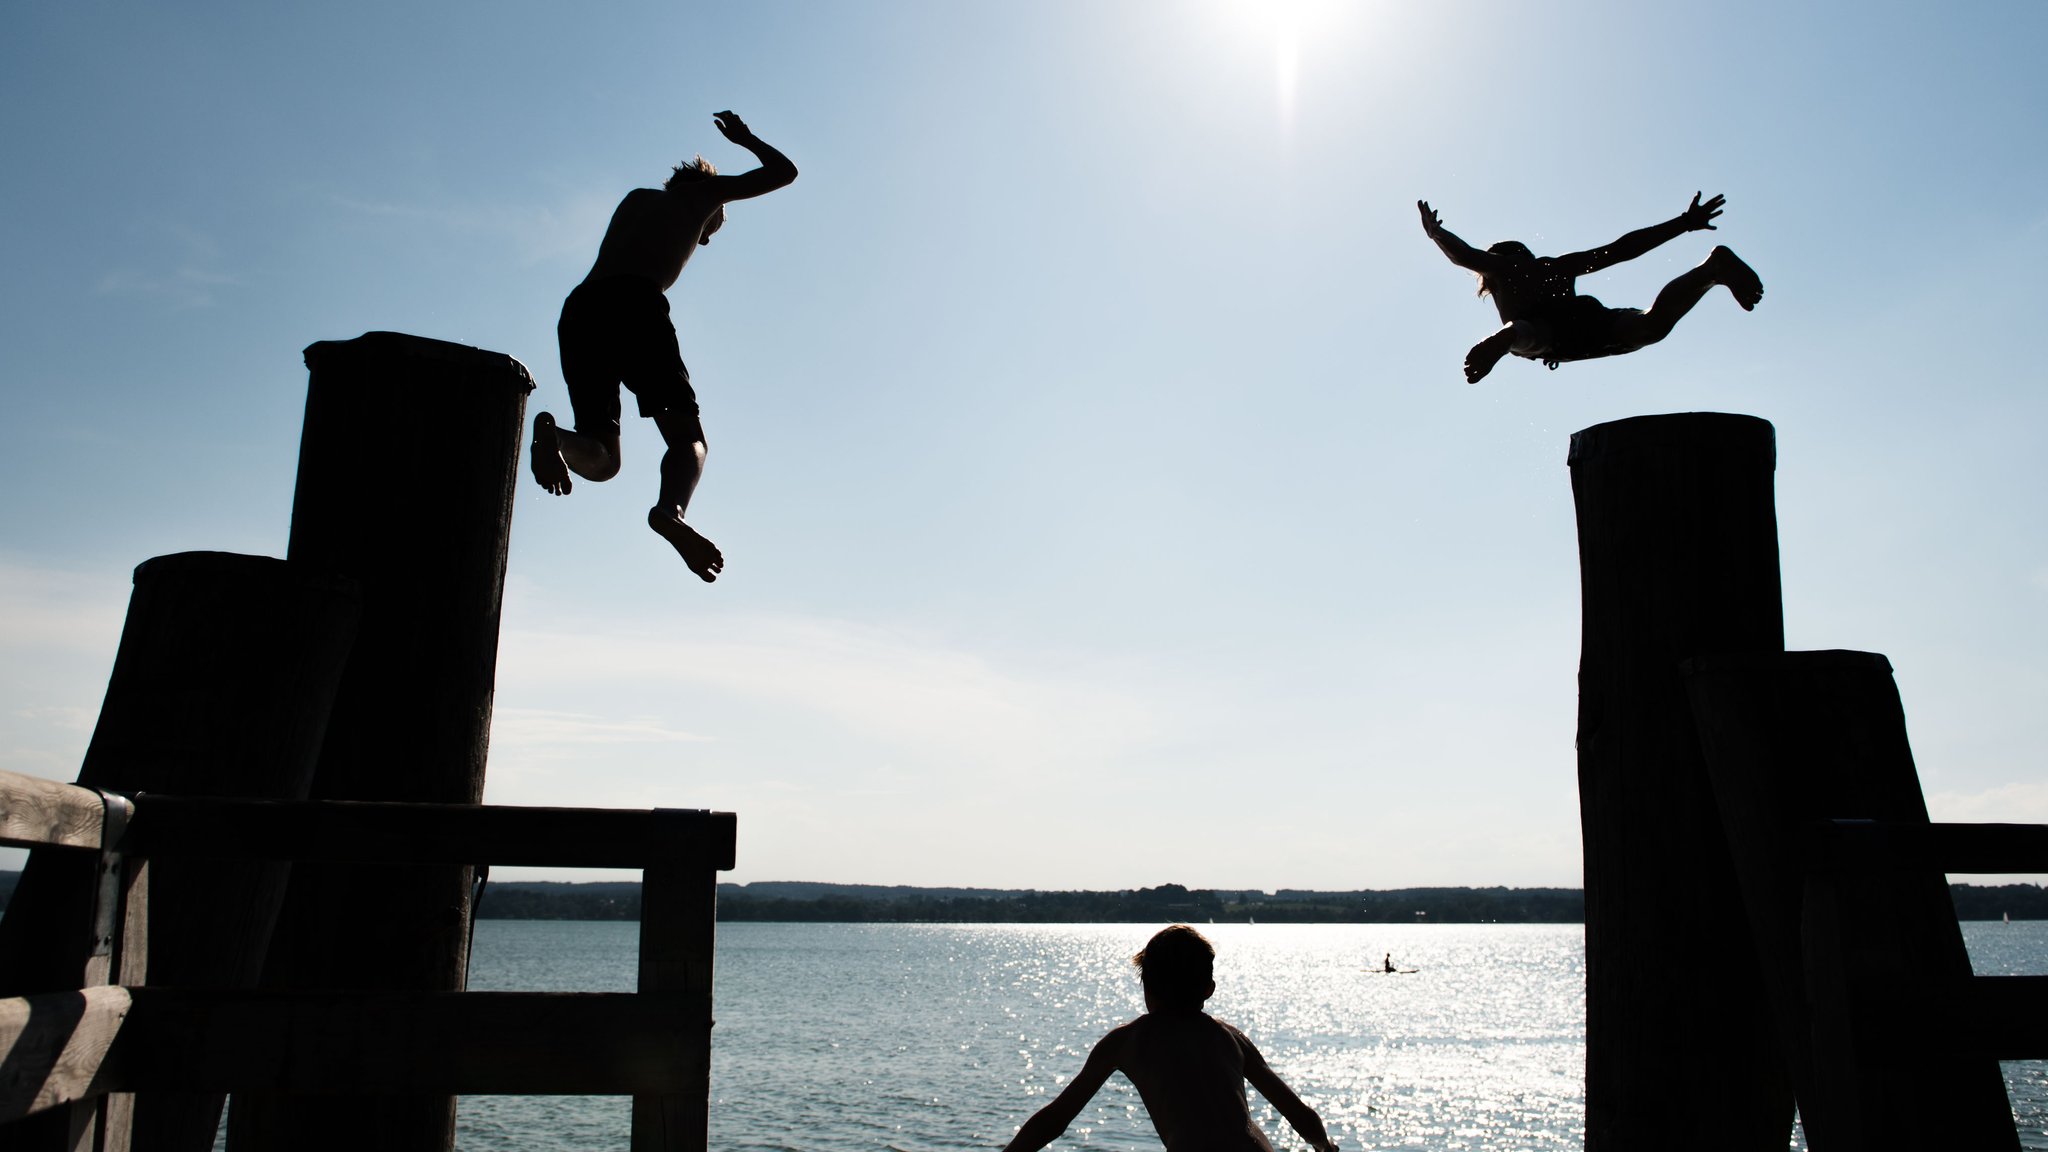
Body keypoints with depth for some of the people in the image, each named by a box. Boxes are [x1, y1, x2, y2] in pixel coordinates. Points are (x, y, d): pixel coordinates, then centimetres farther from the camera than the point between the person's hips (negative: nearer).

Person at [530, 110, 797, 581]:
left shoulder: (638, 198, 37)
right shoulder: (702, 194, 24)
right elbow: (784, 171, 32)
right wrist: (744, 138, 51)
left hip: (578, 311, 5)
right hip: (636, 305, -5)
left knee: (602, 459, 6)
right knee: (688, 439, -10)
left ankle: (553, 431, -28)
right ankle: (669, 510, -43)